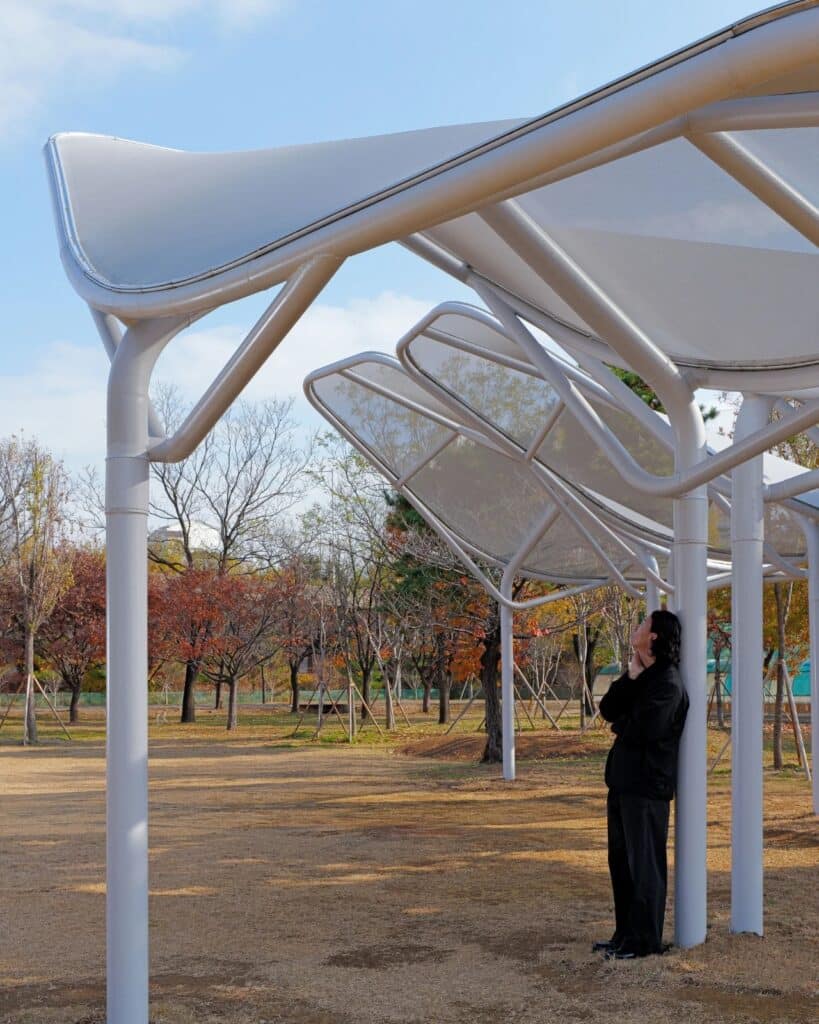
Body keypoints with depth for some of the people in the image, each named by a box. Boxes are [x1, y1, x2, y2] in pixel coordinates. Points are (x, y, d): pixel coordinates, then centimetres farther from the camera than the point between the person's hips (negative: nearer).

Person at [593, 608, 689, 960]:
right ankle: (625, 933, 25)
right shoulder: (641, 676, 15)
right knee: (621, 861, 15)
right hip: (623, 781, 9)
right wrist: (631, 677, -8)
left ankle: (645, 940, 7)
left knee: (644, 864, -1)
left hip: (647, 785, -9)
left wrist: (619, 724, -1)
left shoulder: (667, 682, -14)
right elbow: (607, 709, 4)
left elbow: (642, 729, -23)